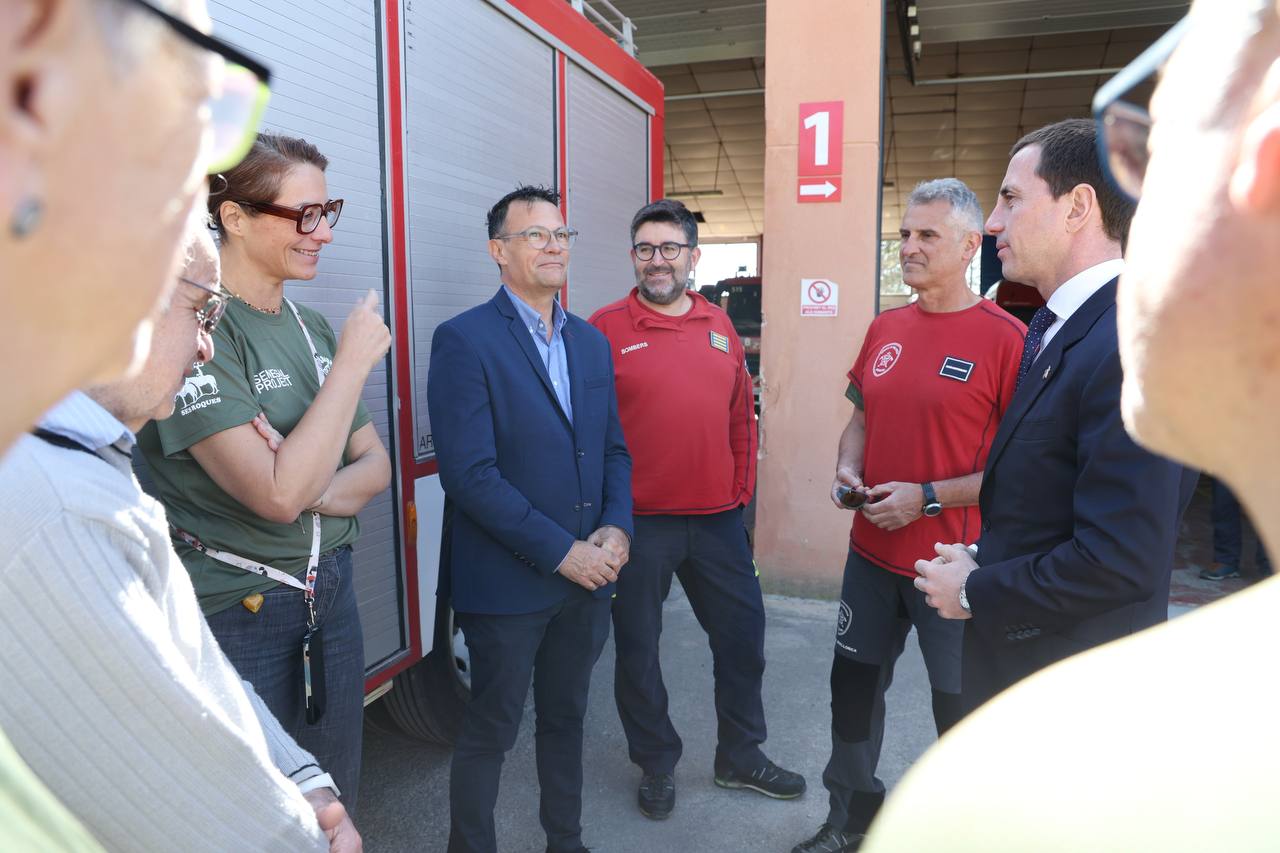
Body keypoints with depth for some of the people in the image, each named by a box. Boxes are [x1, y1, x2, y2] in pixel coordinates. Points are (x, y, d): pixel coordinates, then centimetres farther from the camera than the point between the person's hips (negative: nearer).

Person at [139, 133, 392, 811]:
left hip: (330, 590, 7)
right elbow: (280, 494, -25)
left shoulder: (313, 328, 6)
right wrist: (354, 360, -19)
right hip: (236, 609, -6)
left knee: (337, 801, 21)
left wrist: (315, 489, -14)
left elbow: (375, 465, 7)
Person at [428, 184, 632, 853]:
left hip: (587, 573, 6)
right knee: (490, 733, 11)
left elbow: (614, 449, 11)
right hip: (508, 583, -6)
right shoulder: (464, 340, -12)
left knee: (565, 718, 21)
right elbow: (469, 474, -19)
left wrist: (616, 529, -6)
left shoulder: (590, 341, 9)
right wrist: (562, 550, -18)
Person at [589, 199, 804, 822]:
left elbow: (741, 414, 12)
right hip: (638, 520, -4)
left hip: (718, 516, 4)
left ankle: (740, 756, 37)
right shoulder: (607, 328, -6)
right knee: (637, 645, 10)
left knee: (742, 632, 14)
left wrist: (741, 488, 10)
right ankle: (656, 763, 34)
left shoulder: (719, 326, 8)